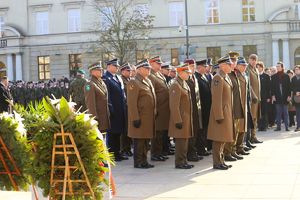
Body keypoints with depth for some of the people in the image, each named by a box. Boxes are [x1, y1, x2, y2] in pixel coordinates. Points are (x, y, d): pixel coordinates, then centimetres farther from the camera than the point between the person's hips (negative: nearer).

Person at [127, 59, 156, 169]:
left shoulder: (148, 81, 15)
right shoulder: (133, 83, -13)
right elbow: (131, 103, -17)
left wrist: (154, 114, 18)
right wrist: (135, 118, -20)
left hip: (149, 117, 9)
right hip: (140, 117, -8)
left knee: (146, 140, 13)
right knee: (139, 140, 0)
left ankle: (144, 161, 22)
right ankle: (138, 162, 9)